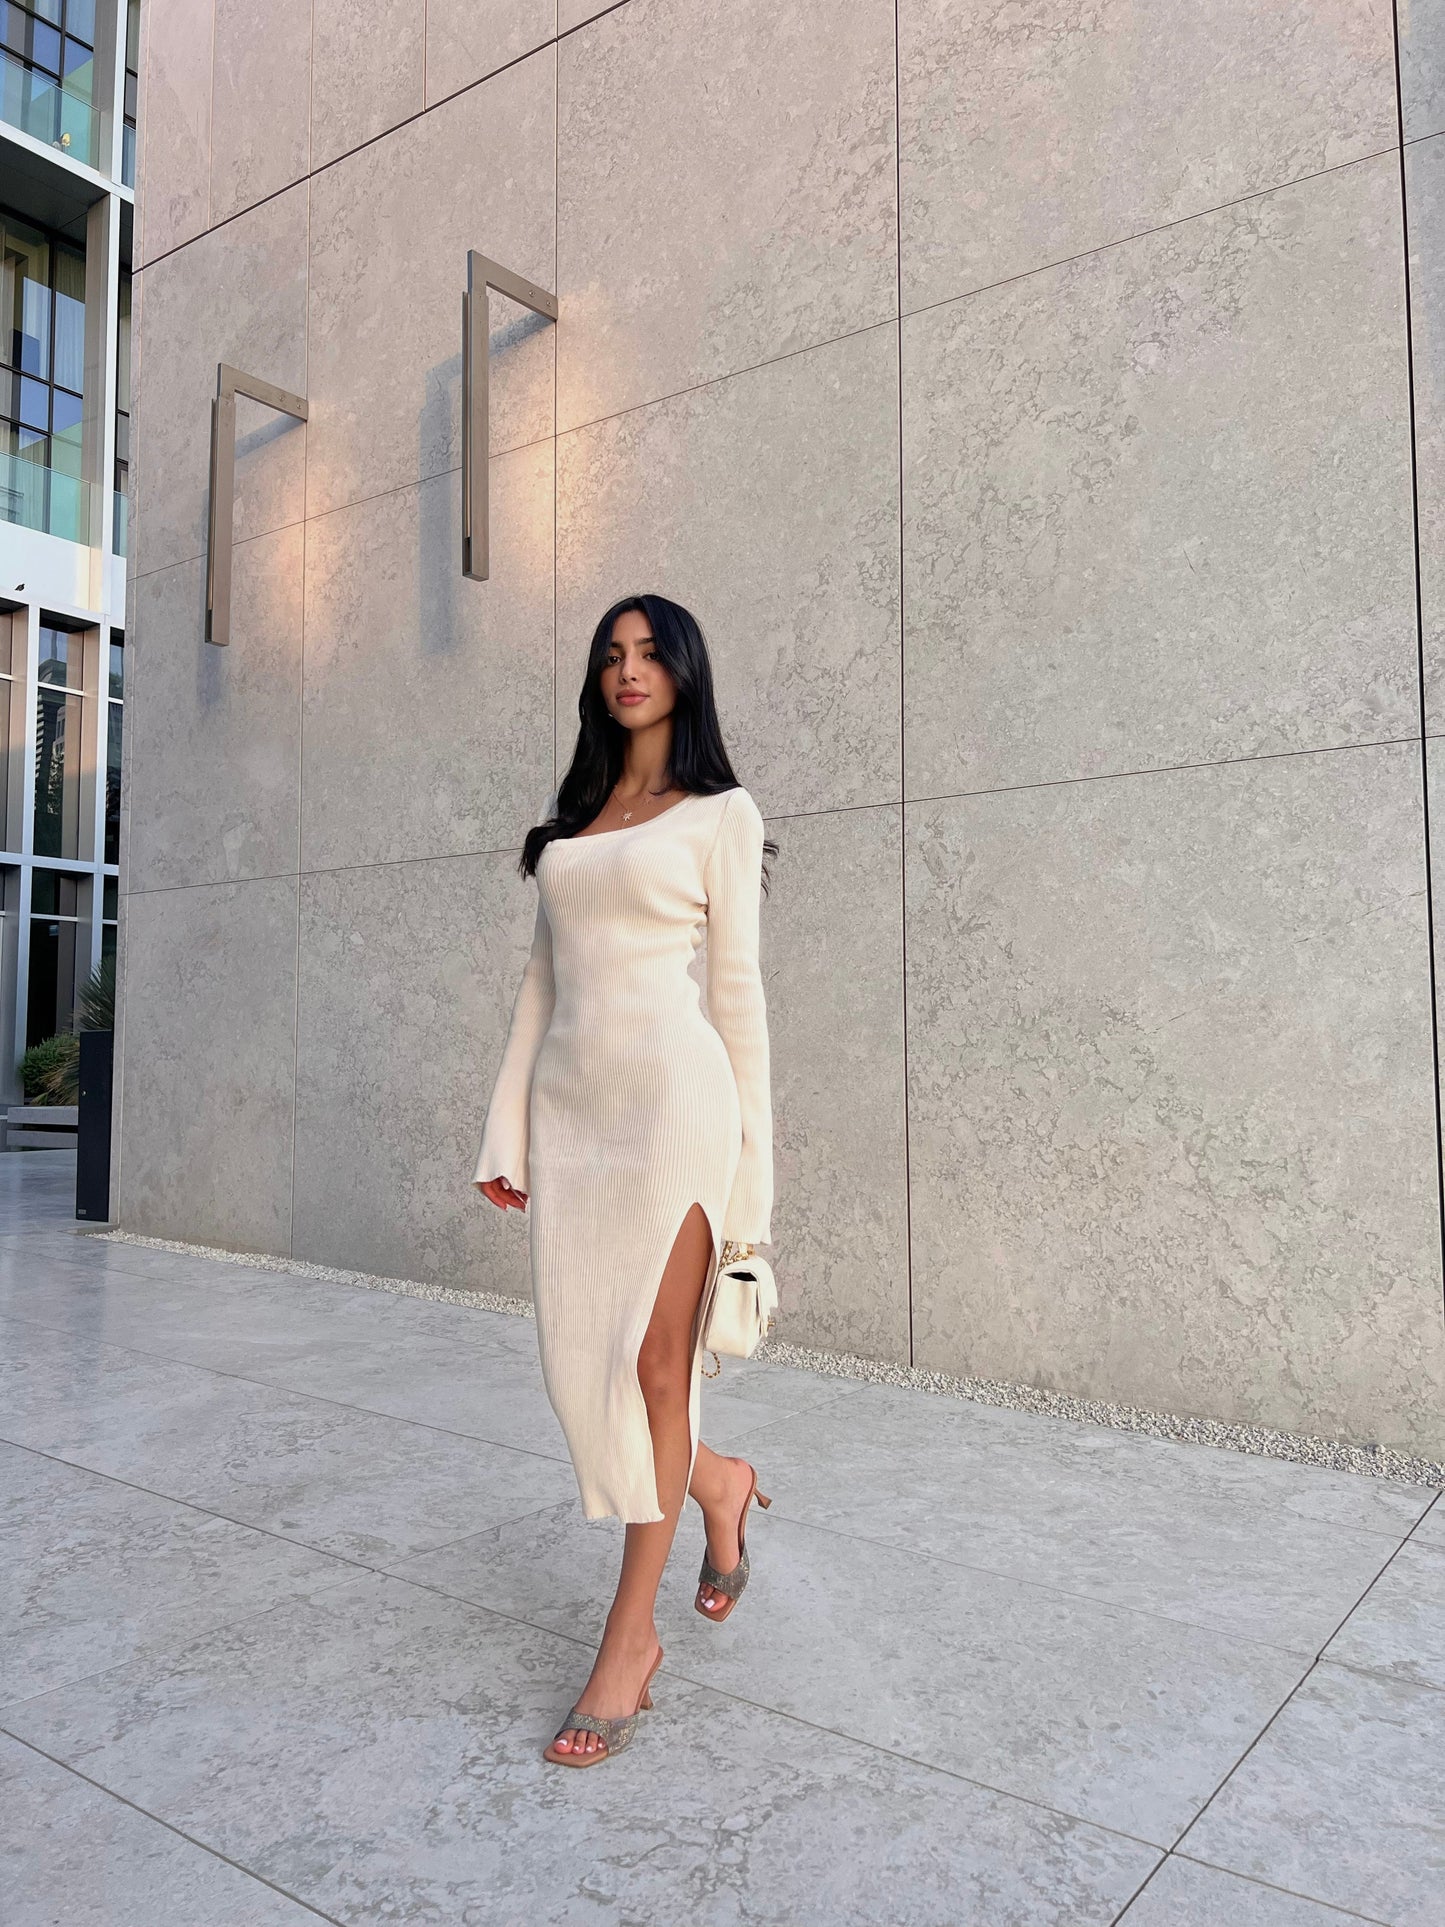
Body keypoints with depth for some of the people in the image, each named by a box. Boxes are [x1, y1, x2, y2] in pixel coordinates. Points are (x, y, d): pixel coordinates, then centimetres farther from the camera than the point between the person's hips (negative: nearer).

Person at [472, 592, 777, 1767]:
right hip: (567, 1098, 6)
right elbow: (541, 979, 17)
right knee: (579, 1360, 5)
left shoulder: (719, 814, 4)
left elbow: (738, 986, 0)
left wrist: (749, 1160, -4)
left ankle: (631, 1636, 16)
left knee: (654, 1362, -2)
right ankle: (717, 1482, 35)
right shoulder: (568, 821, 19)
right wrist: (507, 1130, 11)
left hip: (671, 1091, -5)